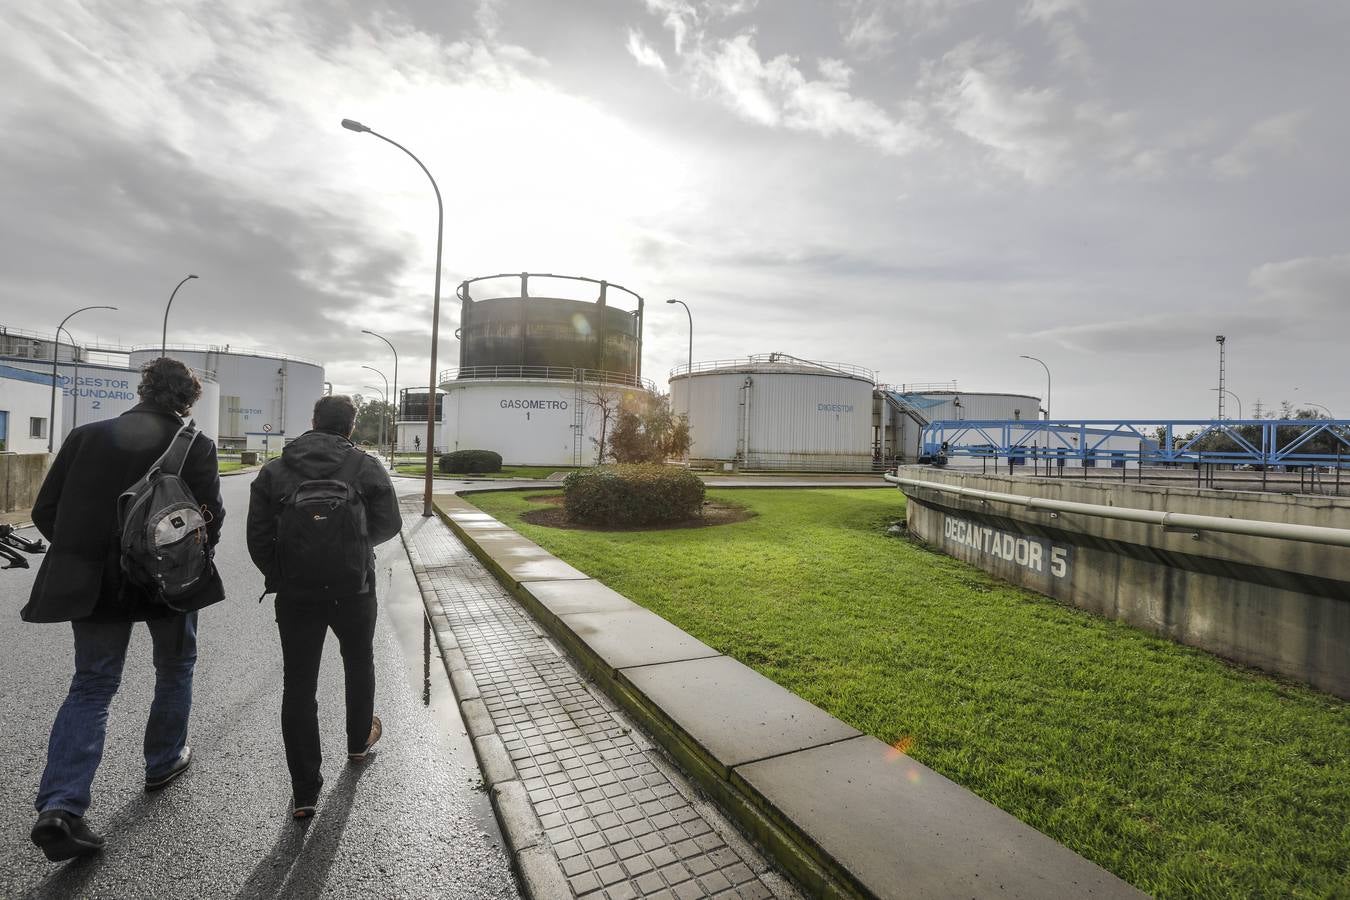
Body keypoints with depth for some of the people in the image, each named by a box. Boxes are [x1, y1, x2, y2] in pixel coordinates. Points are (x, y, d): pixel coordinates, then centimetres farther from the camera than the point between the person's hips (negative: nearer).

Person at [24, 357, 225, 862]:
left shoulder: (87, 436, 0)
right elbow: (210, 519, -13)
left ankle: (60, 805, 1)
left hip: (94, 585, 3)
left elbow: (45, 512, 2)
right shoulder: (195, 446, -11)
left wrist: (84, 554, 18)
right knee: (175, 670, 21)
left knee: (91, 687, 13)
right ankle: (163, 763, 37)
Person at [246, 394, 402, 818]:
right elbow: (389, 524, -7)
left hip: (294, 594, 1)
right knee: (359, 665, 23)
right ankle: (359, 740, 45)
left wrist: (278, 577, 11)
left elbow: (257, 535, -2)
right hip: (353, 591, -1)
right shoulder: (366, 468, -9)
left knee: (298, 686, 9)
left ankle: (305, 792, 13)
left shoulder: (274, 470, -1)